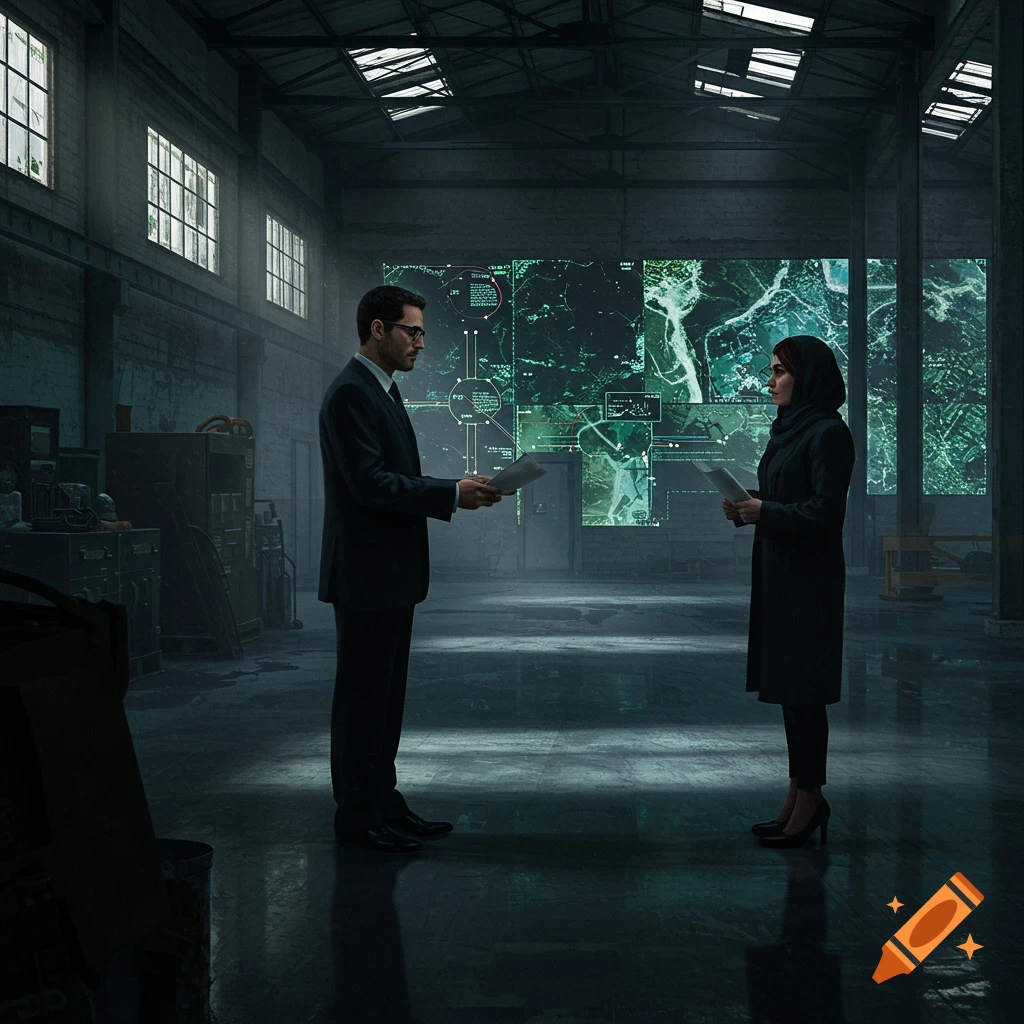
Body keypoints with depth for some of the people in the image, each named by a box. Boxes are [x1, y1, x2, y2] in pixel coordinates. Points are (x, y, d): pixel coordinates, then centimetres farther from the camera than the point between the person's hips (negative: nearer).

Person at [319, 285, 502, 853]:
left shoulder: (383, 391, 18)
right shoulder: (350, 393, -14)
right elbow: (370, 483, -22)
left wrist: (459, 489, 7)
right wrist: (453, 494, -19)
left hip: (391, 575, 10)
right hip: (366, 574, -10)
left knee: (385, 696, 14)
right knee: (362, 696, -2)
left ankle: (382, 802, 23)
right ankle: (358, 814, 6)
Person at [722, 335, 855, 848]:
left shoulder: (828, 434, -14)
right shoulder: (789, 429, 14)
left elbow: (825, 512, -19)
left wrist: (764, 511, -17)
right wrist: (747, 503, 1)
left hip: (808, 579, -9)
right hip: (778, 574, 10)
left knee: (801, 690, -4)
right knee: (786, 687, 12)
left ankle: (808, 797, 5)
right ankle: (801, 797, 20)